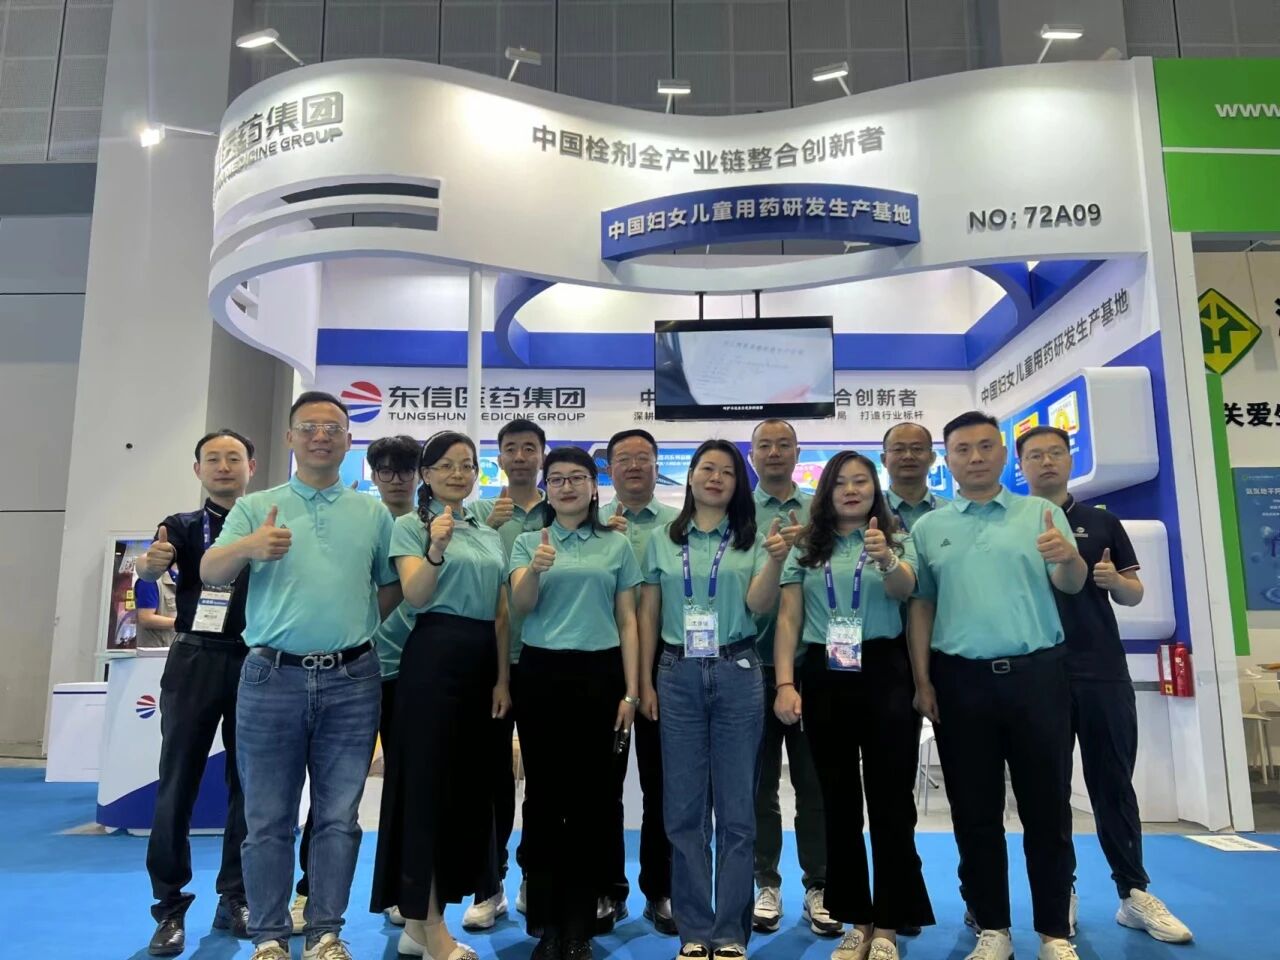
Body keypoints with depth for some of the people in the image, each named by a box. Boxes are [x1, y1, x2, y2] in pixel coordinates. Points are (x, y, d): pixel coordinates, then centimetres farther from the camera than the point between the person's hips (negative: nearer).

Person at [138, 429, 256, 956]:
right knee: (178, 784, 0)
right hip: (196, 661, 0)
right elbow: (149, 567, -14)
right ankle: (170, 908, 12)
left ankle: (234, 898, 20)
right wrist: (149, 563, -36)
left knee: (249, 783, 7)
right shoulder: (183, 526, 6)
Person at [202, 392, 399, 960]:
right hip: (272, 677, -1)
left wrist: (355, 629, 3)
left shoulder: (373, 513, 9)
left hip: (351, 680, 1)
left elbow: (393, 588, 15)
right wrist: (248, 546, -27)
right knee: (268, 818, 7)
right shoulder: (256, 507, 6)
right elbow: (209, 572, -7)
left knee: (339, 816, 8)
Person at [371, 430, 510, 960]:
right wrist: (436, 548, -32)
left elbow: (501, 612, 13)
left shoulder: (490, 533, 16)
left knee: (468, 785, 10)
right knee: (427, 783, -3)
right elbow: (414, 597, -14)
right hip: (434, 656, -7)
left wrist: (502, 678, 6)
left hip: (481, 661, 7)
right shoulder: (411, 524, -1)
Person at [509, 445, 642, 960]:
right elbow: (520, 606, -9)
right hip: (541, 674, 0)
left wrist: (631, 691, 0)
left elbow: (627, 621, 6)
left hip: (599, 674, 0)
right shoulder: (528, 542, 6)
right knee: (544, 794, 6)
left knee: (591, 797, 4)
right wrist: (535, 568, -30)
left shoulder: (617, 545, 6)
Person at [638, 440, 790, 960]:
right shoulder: (662, 542, 7)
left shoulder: (751, 540, 4)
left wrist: (776, 560, -27)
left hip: (737, 674, -1)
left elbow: (759, 604, -9)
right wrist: (644, 682, 4)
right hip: (678, 675, 1)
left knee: (735, 807, 5)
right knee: (684, 808, 7)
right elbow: (648, 614, 8)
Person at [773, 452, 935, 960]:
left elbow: (905, 589, -18)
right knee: (839, 801, 10)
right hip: (823, 677, 2)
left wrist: (885, 560, -40)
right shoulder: (805, 547, 7)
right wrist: (785, 683, -7)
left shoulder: (896, 539, 3)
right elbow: (788, 618, 3)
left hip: (883, 673, -2)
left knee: (890, 800, 1)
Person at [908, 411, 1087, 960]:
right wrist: (922, 679, 0)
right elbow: (920, 606, 7)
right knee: (975, 812, 8)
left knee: (1047, 806, 6)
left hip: (1036, 672, -1)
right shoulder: (928, 528, 8)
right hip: (961, 680, 1)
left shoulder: (1041, 513, 5)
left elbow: (1071, 585, -5)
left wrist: (1069, 557, -28)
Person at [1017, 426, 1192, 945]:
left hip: (1103, 671, 1)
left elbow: (1135, 595, 9)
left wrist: (1116, 580, -12)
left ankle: (1134, 892, 19)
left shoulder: (1102, 522, 8)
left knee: (1113, 783, 8)